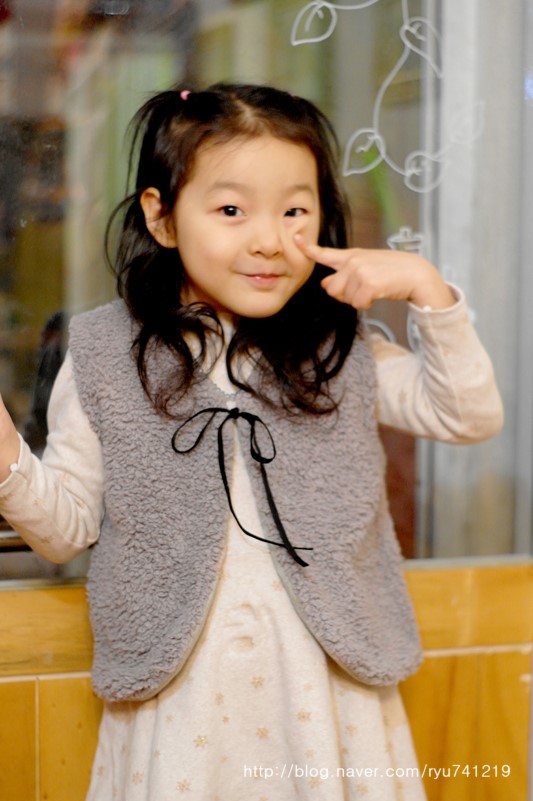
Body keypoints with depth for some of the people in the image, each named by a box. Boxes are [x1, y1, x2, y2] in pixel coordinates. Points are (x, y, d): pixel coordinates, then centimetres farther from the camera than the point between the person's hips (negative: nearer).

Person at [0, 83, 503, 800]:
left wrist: (425, 287, -10)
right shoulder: (106, 358, -3)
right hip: (177, 683, -1)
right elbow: (67, 526, 1)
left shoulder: (340, 352, 2)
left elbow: (470, 415, 0)